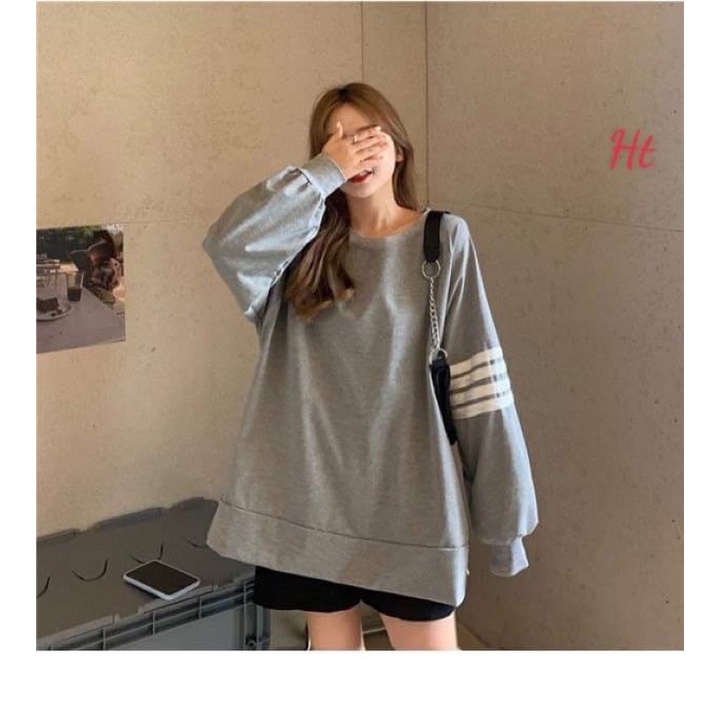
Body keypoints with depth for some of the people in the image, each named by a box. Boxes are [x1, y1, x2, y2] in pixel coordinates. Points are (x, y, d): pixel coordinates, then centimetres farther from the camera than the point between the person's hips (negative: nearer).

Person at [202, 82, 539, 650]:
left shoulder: (444, 239, -4)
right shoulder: (307, 245, 4)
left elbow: (480, 379, -7)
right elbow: (229, 242, -18)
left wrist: (504, 507, -8)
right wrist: (323, 172, -15)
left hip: (408, 488, -2)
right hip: (314, 487, 3)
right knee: (331, 644, 17)